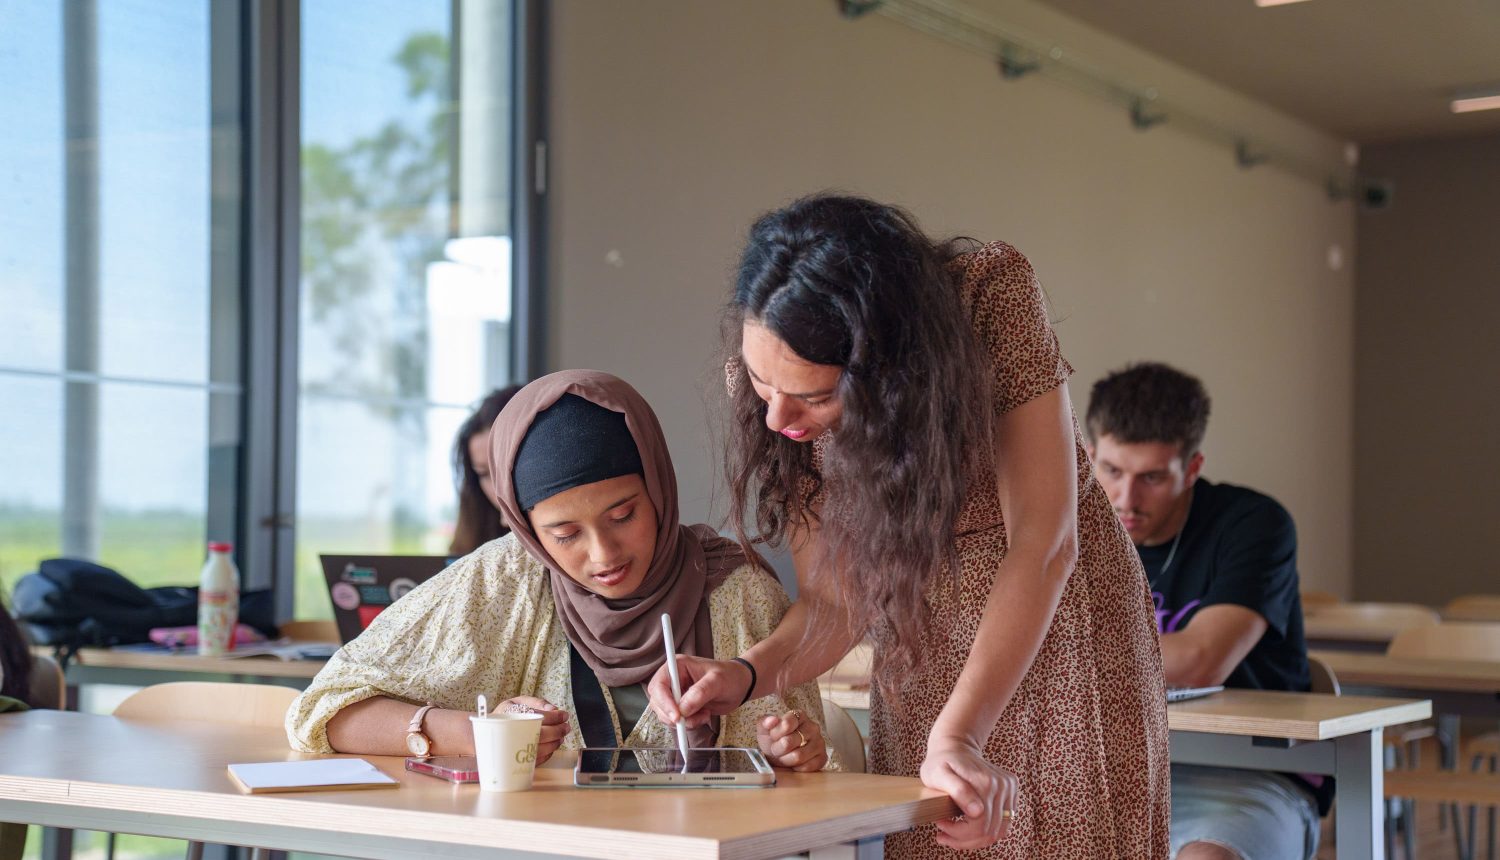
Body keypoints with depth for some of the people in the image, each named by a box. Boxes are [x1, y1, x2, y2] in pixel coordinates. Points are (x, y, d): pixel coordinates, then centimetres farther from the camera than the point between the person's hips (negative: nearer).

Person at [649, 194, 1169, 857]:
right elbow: (834, 602, -14)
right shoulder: (760, 370, -19)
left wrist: (958, 736, -42)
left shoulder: (993, 294, -29)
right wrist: (741, 677, -34)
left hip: (1059, 627, -2)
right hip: (921, 662, 2)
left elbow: (1044, 541, -32)